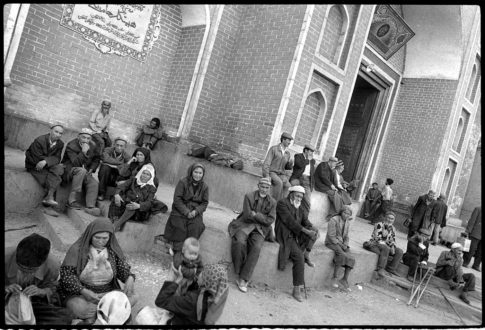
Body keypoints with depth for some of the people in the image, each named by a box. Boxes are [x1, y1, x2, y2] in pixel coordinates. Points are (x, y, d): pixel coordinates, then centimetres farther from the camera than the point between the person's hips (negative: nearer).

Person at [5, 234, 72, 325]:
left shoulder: (52, 264, -20)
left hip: (37, 301, 2)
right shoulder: (7, 257, -23)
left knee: (65, 318, -23)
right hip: (9, 299, -2)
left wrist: (41, 291, -25)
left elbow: (51, 288, -3)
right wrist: (5, 288, -29)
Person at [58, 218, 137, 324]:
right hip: (79, 293, -3)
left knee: (133, 297, -18)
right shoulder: (77, 249, -10)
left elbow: (123, 269, 7)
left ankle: (91, 315, -14)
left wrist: (130, 278, -17)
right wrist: (83, 291, -26)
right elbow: (66, 273, -13)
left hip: (108, 293, 4)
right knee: (79, 308, -36)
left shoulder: (113, 250, 0)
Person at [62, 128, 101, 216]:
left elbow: (96, 159, 17)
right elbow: (76, 163, -25)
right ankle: (71, 200, -34)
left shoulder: (93, 146, 2)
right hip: (69, 170, -5)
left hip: (85, 172, 6)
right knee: (81, 171, -37)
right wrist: (83, 152, -35)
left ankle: (90, 207, -24)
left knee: (94, 183, -20)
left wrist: (92, 169, 0)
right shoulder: (71, 146, -15)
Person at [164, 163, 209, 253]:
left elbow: (205, 203, 6)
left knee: (195, 227, -24)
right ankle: (177, 251, -18)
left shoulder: (204, 187, 5)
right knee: (180, 227, -26)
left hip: (195, 212, 2)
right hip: (181, 210, -2)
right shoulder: (183, 182, -5)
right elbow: (177, 199, -8)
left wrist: (196, 211, -14)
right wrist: (186, 212, -17)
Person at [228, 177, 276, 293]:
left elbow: (270, 220, -1)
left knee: (256, 248, -27)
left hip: (259, 229, 1)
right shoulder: (249, 196, 0)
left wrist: (256, 215, -9)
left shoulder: (272, 202, 8)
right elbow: (247, 215, -9)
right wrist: (262, 217, -5)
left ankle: (243, 279, -21)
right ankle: (239, 272, -12)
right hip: (245, 224, -1)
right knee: (240, 242, -32)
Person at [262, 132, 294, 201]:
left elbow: (288, 167, 20)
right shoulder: (273, 149, -4)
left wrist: (291, 162, -4)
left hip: (281, 175, 5)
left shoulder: (287, 153, 12)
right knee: (279, 183, -36)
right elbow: (266, 163, -10)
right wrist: (266, 176, -21)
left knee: (287, 185, -28)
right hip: (271, 173, -5)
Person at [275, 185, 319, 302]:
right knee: (299, 256, -25)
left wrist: (312, 229, -17)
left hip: (297, 235, 7)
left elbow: (306, 222, 7)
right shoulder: (282, 203, -5)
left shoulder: (300, 208, 18)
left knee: (314, 232, -14)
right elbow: (289, 220, -17)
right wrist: (305, 230, -24)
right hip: (285, 235, -7)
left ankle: (306, 255, -10)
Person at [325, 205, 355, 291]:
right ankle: (335, 277, -21)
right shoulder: (333, 220, -13)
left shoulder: (347, 222, 9)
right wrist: (340, 245, -20)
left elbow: (346, 236, 14)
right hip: (331, 242, -7)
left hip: (341, 243, 7)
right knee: (342, 255, -32)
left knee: (351, 258, -17)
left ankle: (345, 279, -10)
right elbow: (331, 236, -16)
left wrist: (345, 245, -5)